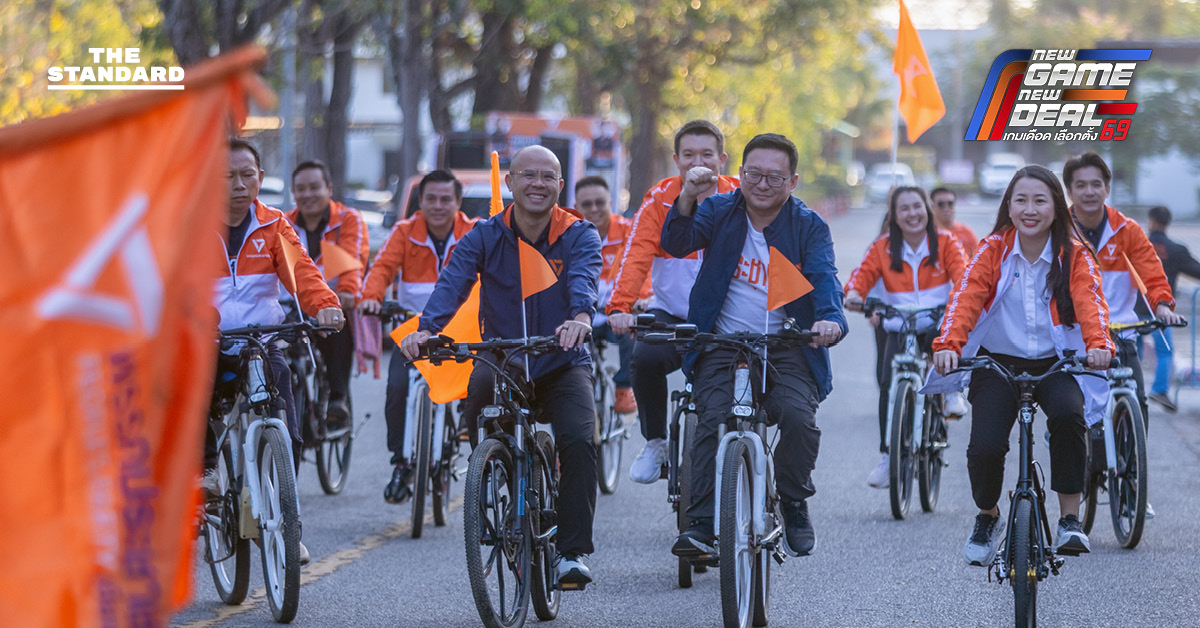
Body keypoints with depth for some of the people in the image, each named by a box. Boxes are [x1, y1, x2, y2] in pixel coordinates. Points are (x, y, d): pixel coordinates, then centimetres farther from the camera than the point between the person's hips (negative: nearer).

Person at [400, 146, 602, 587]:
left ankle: (573, 552, -12)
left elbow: (585, 277, -24)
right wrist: (426, 328, -36)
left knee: (579, 439, -24)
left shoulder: (578, 236, -3)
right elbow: (453, 281, -16)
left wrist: (581, 317, -48)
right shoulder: (485, 236, 0)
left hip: (562, 364, -1)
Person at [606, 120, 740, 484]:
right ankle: (655, 442, -4)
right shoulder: (660, 199, -1)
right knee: (646, 359, -29)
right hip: (670, 315, 0)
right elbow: (636, 255, -12)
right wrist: (620, 307, -28)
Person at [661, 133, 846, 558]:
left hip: (787, 349, 0)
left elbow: (823, 277, -12)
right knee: (714, 421, -22)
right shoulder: (719, 211, 6)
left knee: (799, 417, -23)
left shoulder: (809, 226, 3)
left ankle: (795, 506, 2)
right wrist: (687, 198, -31)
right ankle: (701, 523, -18)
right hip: (722, 347, 0)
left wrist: (830, 318, -34)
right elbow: (677, 244, -11)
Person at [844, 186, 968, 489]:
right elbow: (863, 273, -7)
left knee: (940, 337, -39)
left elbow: (961, 271, -12)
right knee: (889, 384, -18)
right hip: (899, 330, 1)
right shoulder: (882, 248, 5)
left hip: (937, 324, -1)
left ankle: (951, 391, -14)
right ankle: (888, 456, -7)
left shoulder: (946, 242, 2)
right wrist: (853, 293, -31)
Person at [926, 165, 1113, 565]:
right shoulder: (994, 250, -2)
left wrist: (1098, 343, -39)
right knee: (985, 446, -19)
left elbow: (1089, 301, -18)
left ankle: (1070, 519, -18)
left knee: (1068, 413, -33)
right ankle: (987, 517, 15)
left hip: (1055, 363, 0)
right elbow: (967, 297, -14)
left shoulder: (1074, 255, -2)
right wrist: (948, 344, -33)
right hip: (998, 360, 0)